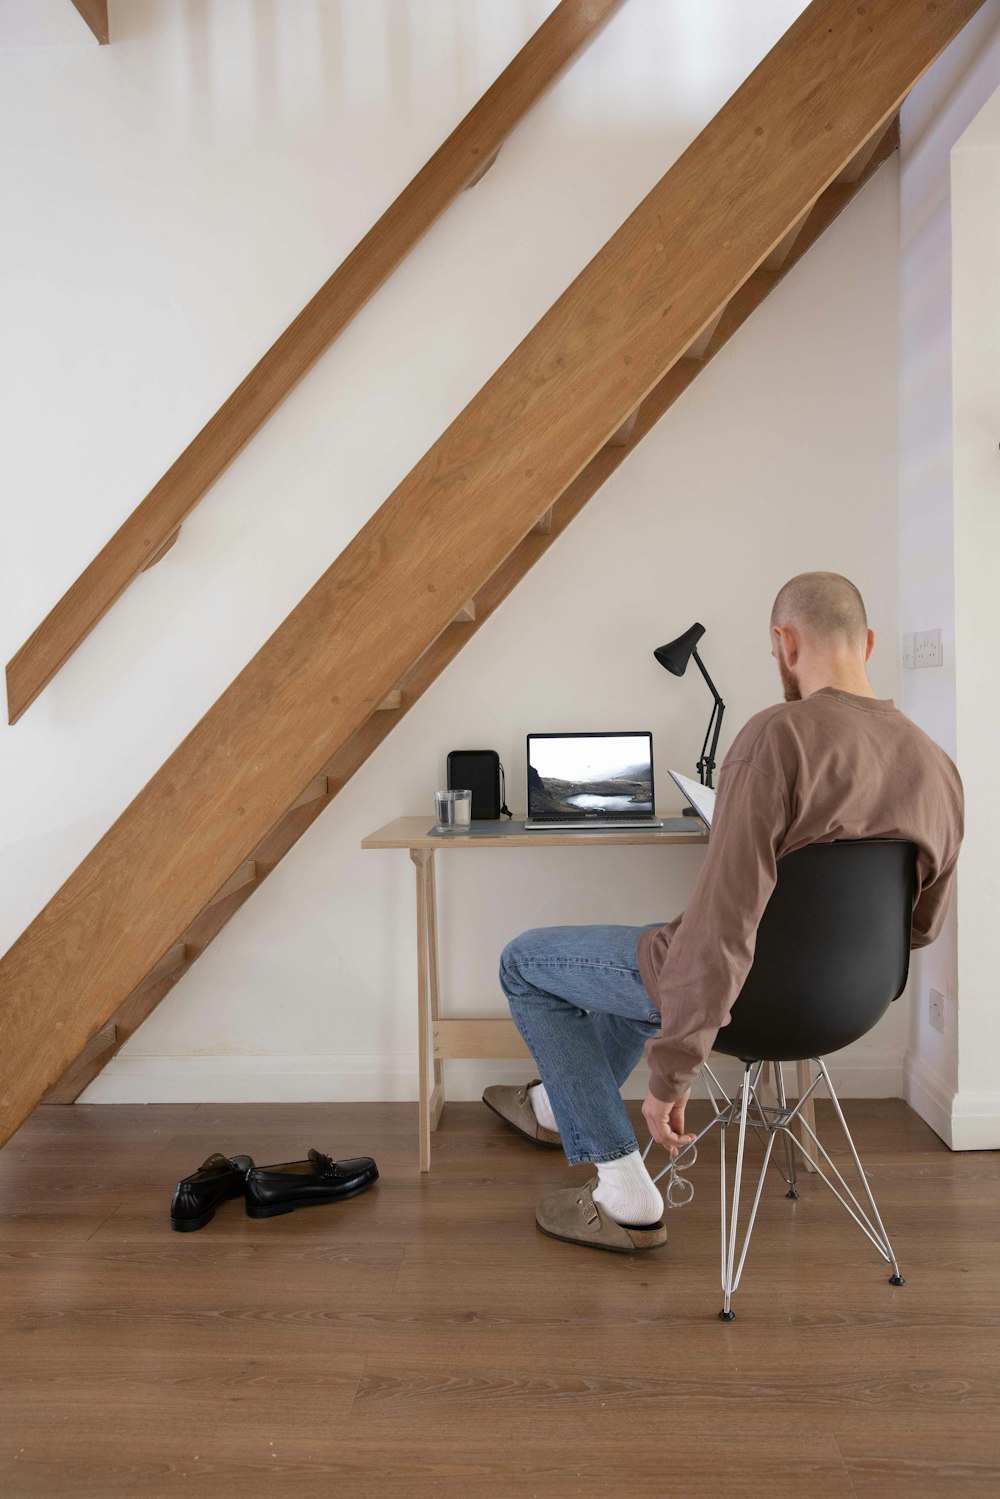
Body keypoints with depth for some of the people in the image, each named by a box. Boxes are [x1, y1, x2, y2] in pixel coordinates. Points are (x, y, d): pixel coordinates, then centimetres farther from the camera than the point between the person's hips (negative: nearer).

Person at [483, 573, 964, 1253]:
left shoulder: (780, 735, -28)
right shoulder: (939, 765, -5)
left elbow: (726, 919, -32)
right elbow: (922, 926, 7)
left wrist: (671, 1072, -24)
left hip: (747, 989, -8)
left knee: (523, 961, 12)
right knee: (653, 959, 36)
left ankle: (626, 1195, 13)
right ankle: (557, 1106, 52)